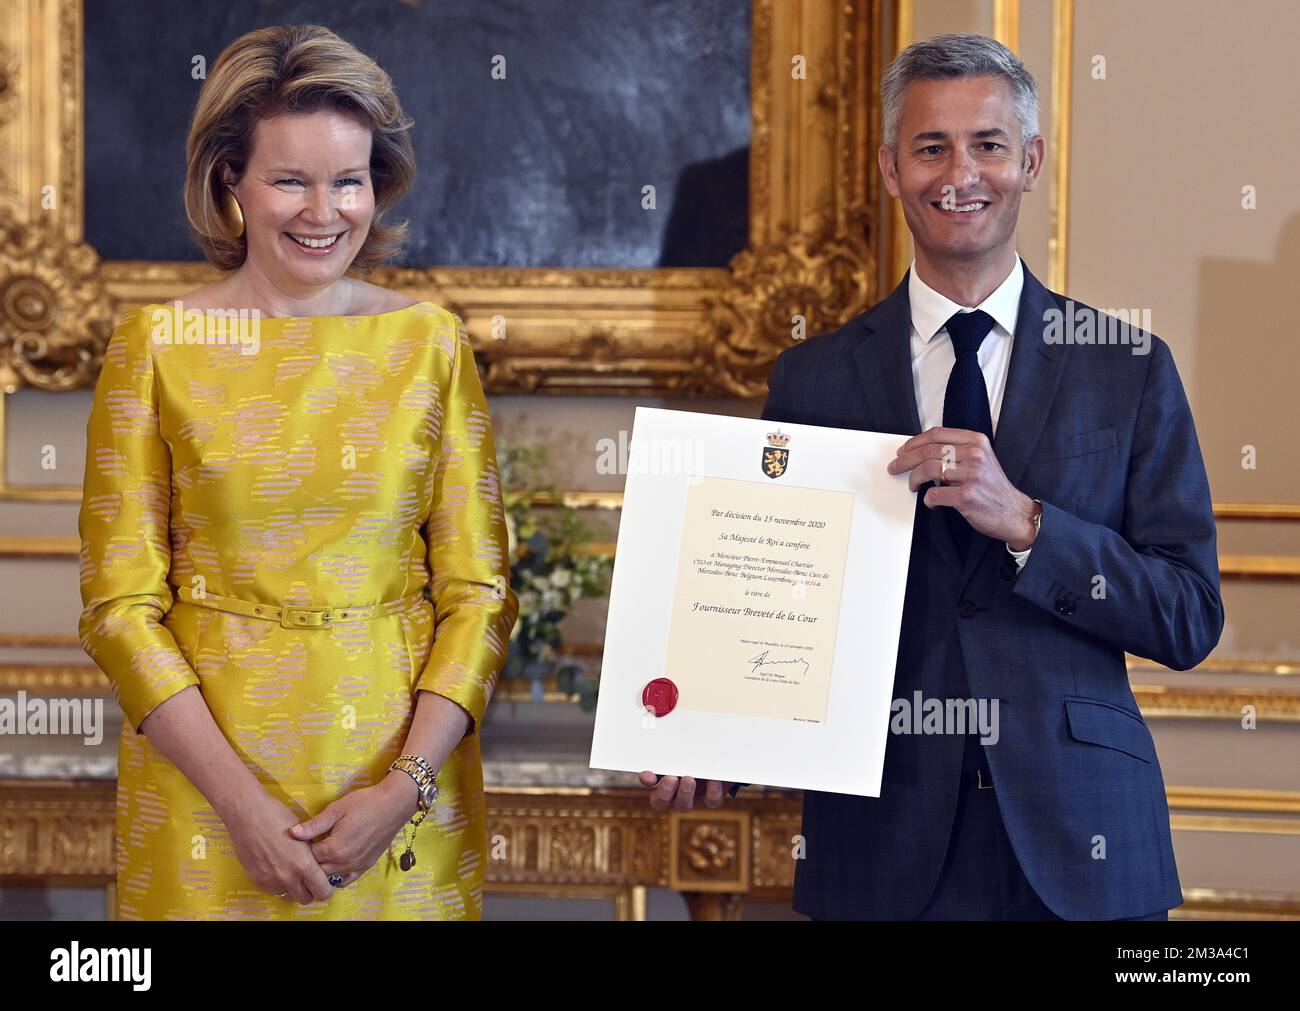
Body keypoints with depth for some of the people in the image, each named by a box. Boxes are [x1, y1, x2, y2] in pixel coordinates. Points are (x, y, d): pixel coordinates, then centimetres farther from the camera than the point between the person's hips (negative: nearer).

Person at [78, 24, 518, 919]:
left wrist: (403, 787, -12)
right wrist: (240, 800, -13)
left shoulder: (432, 342, 1)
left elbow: (479, 592, 0)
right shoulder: (159, 344, -3)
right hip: (204, 770, -1)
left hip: (402, 760, 1)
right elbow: (120, 603, -5)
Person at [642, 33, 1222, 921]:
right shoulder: (813, 379, 4)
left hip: (1078, 845, 0)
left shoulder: (1129, 368, 2)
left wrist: (1024, 521, -16)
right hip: (882, 845, 0)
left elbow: (1192, 621, -3)